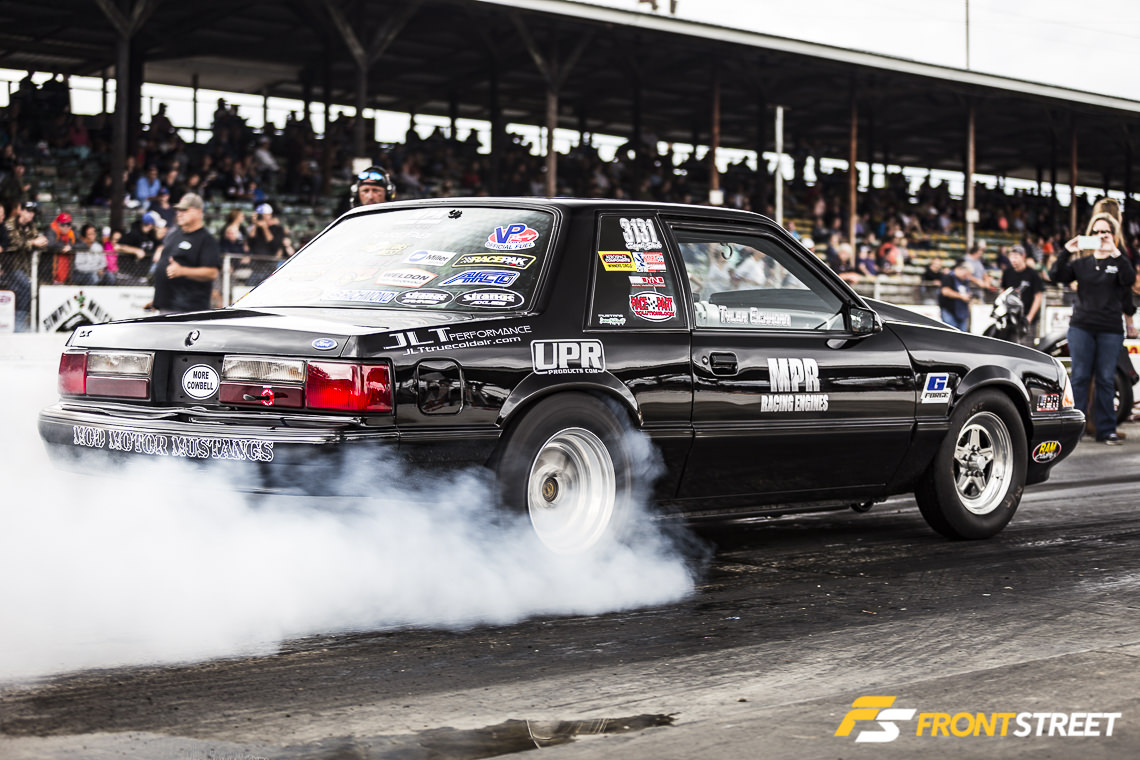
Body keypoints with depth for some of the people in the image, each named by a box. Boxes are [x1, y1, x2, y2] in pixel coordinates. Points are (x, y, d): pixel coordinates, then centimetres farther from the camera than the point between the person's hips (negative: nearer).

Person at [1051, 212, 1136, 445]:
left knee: (1106, 379, 1)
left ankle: (1106, 429, 7)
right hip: (1081, 327, 1)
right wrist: (1066, 252, -8)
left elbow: (1129, 279, -14)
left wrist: (1114, 252, -19)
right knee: (1079, 377, -1)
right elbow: (1057, 276, 2)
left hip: (1110, 330, -1)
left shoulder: (1120, 263, 7)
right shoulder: (1081, 263, 13)